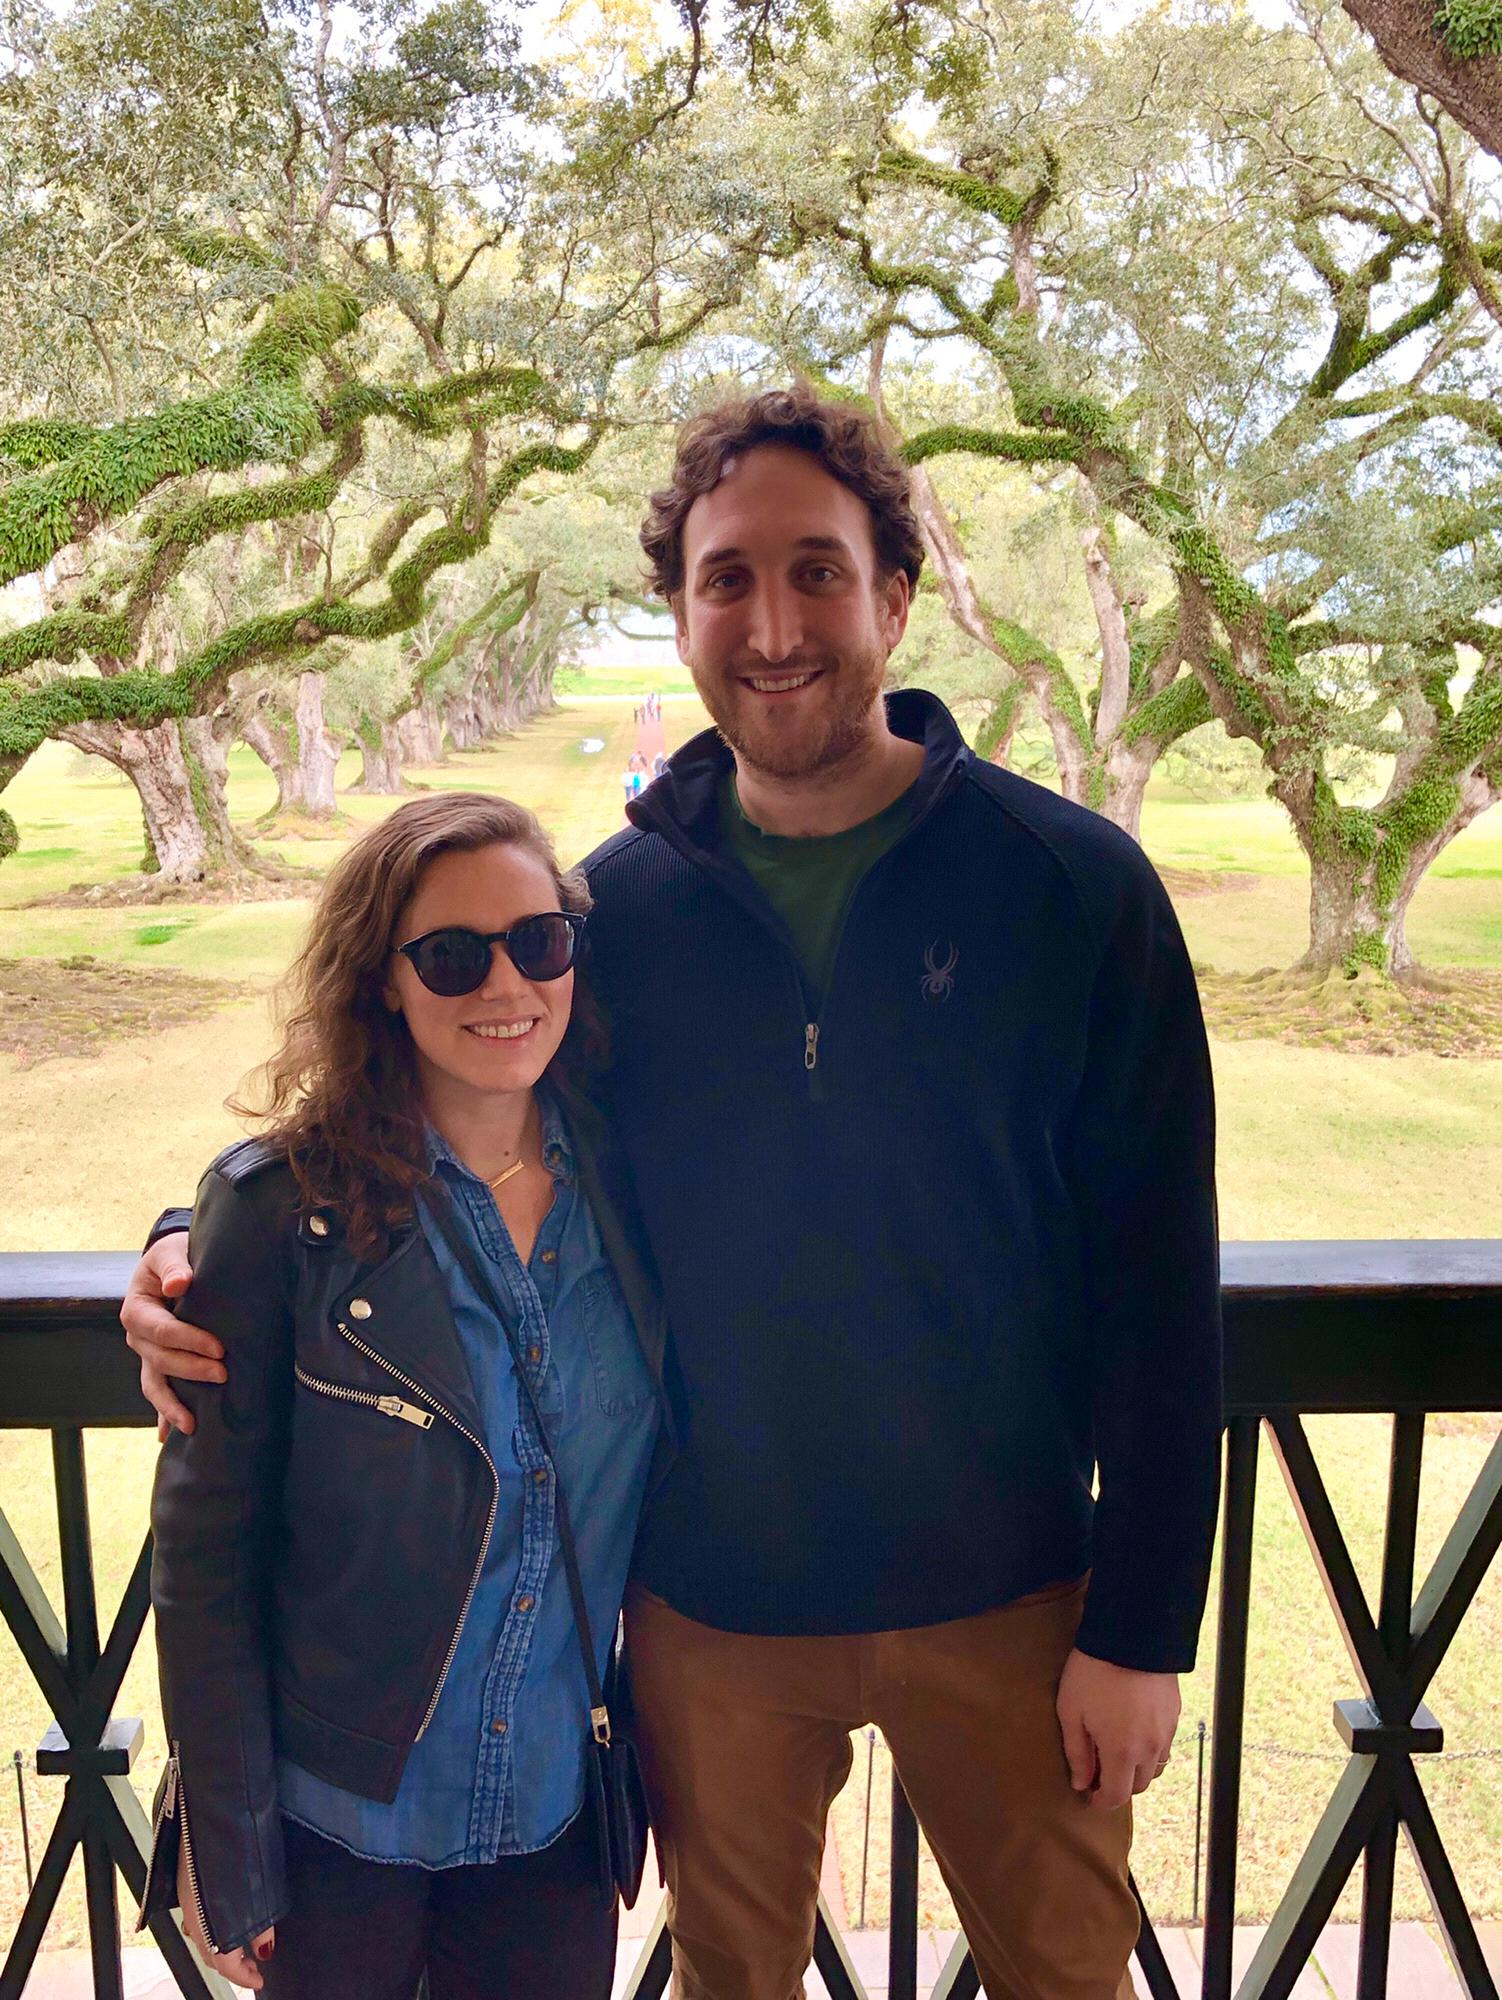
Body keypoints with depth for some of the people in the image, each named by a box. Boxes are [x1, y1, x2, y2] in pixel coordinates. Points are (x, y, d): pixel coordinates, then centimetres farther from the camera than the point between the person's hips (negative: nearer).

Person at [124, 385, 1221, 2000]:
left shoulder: (1074, 885, -11)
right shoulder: (616, 902, -5)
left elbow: (1158, 1284, -9)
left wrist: (1143, 1626, -7)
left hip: (1000, 1605, -1)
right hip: (708, 1609, 2)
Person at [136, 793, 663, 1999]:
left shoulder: (626, 1183, -7)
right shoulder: (284, 1207, -17)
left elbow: (641, 1502, 4)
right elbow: (205, 1547, -11)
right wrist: (226, 1856, -8)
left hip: (560, 1810, 3)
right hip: (340, 1821, -2)